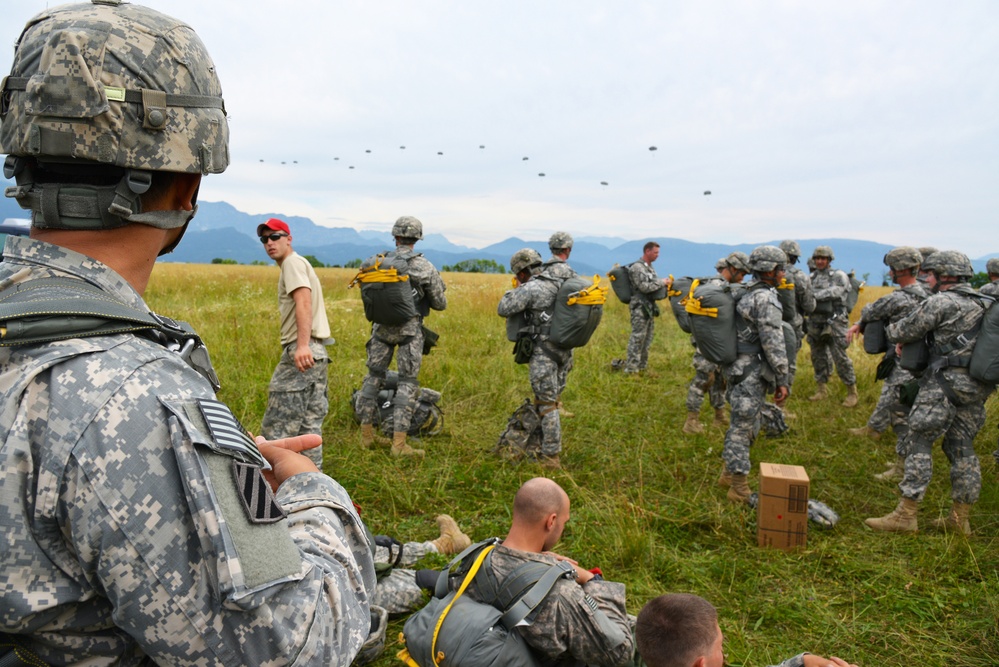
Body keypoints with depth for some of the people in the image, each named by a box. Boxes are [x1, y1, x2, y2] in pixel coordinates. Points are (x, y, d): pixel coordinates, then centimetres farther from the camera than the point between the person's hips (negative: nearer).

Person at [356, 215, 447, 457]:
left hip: (381, 326, 3)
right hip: (410, 328, -3)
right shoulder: (425, 267, -7)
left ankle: (366, 434, 23)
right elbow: (440, 304, 1)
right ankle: (399, 443, -3)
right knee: (407, 382, 1)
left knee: (374, 376, 15)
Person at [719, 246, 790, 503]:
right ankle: (739, 488, 8)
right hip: (751, 373, -9)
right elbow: (773, 343, -20)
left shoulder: (747, 293, 13)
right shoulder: (766, 298, -17)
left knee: (746, 425, 20)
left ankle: (729, 474, 31)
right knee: (743, 427, -2)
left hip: (739, 368, 9)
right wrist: (782, 381, -16)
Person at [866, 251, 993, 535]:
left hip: (946, 382, -8)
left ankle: (905, 516, -5)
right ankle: (960, 518, 19)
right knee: (962, 449, 13)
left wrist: (890, 330, 18)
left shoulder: (939, 302, -10)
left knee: (919, 443, -5)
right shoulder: (982, 302, 17)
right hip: (977, 387, 8)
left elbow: (905, 332, -5)